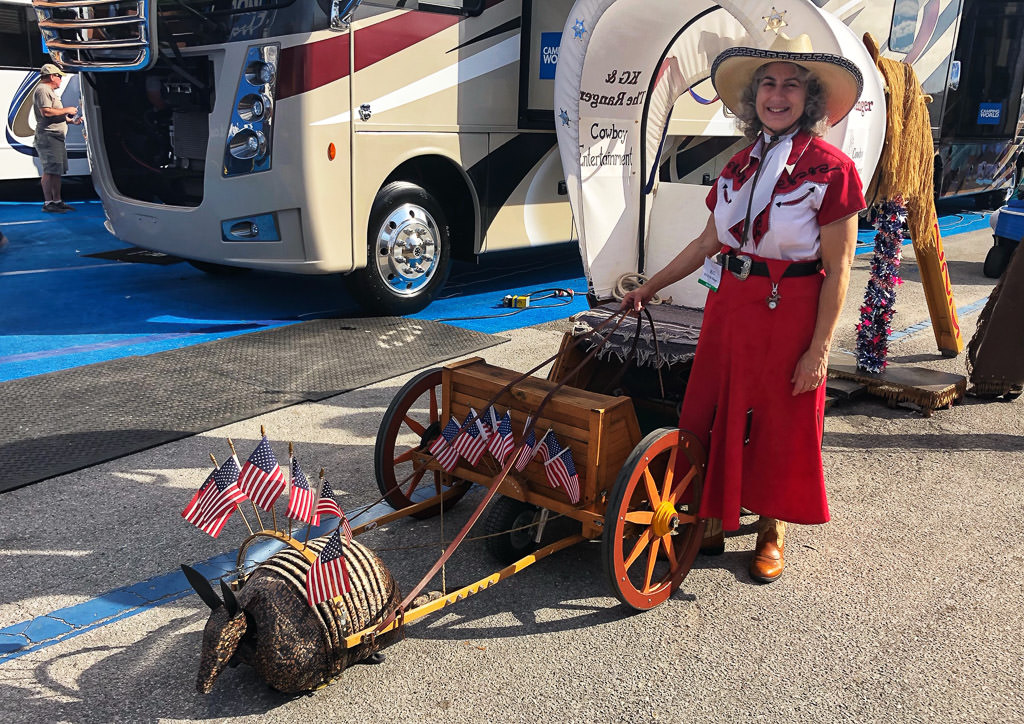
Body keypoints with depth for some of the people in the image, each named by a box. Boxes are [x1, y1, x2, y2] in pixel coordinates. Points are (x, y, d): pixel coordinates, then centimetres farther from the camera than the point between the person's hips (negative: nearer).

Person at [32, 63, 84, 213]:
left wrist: (71, 120, 19)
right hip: (47, 136, -11)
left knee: (57, 171, 11)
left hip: (56, 137, 11)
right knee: (50, 171, -12)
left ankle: (57, 201, 16)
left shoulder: (50, 91, 25)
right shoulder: (43, 90, -9)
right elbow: (46, 112, -21)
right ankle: (48, 203, -11)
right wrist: (67, 110, -12)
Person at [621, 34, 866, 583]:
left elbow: (836, 270, -11)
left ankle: (771, 532, 29)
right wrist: (649, 287, 16)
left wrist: (819, 349, -14)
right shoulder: (739, 166, 6)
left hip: (789, 314, -5)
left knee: (779, 428, 8)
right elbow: (708, 242, 14)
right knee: (713, 415, 11)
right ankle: (711, 523, 28)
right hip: (729, 306, 5)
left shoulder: (832, 170, -10)